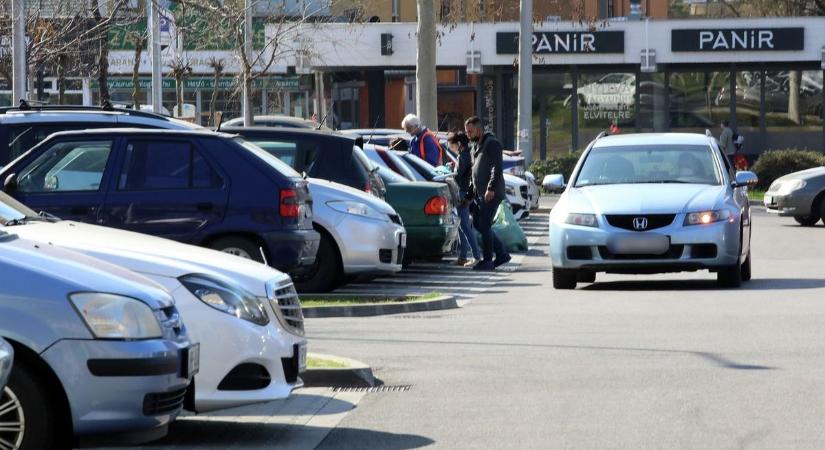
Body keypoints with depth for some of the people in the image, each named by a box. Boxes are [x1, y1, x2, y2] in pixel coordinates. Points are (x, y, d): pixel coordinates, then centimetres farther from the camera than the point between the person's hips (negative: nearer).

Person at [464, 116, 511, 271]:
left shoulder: (492, 143, -8)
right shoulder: (476, 146, 21)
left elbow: (497, 168, -19)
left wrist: (491, 188, -29)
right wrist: (469, 196, 26)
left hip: (492, 194, -10)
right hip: (481, 194, 10)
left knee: (484, 226, -9)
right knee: (479, 225, 10)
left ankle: (488, 261, -3)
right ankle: (502, 254, 18)